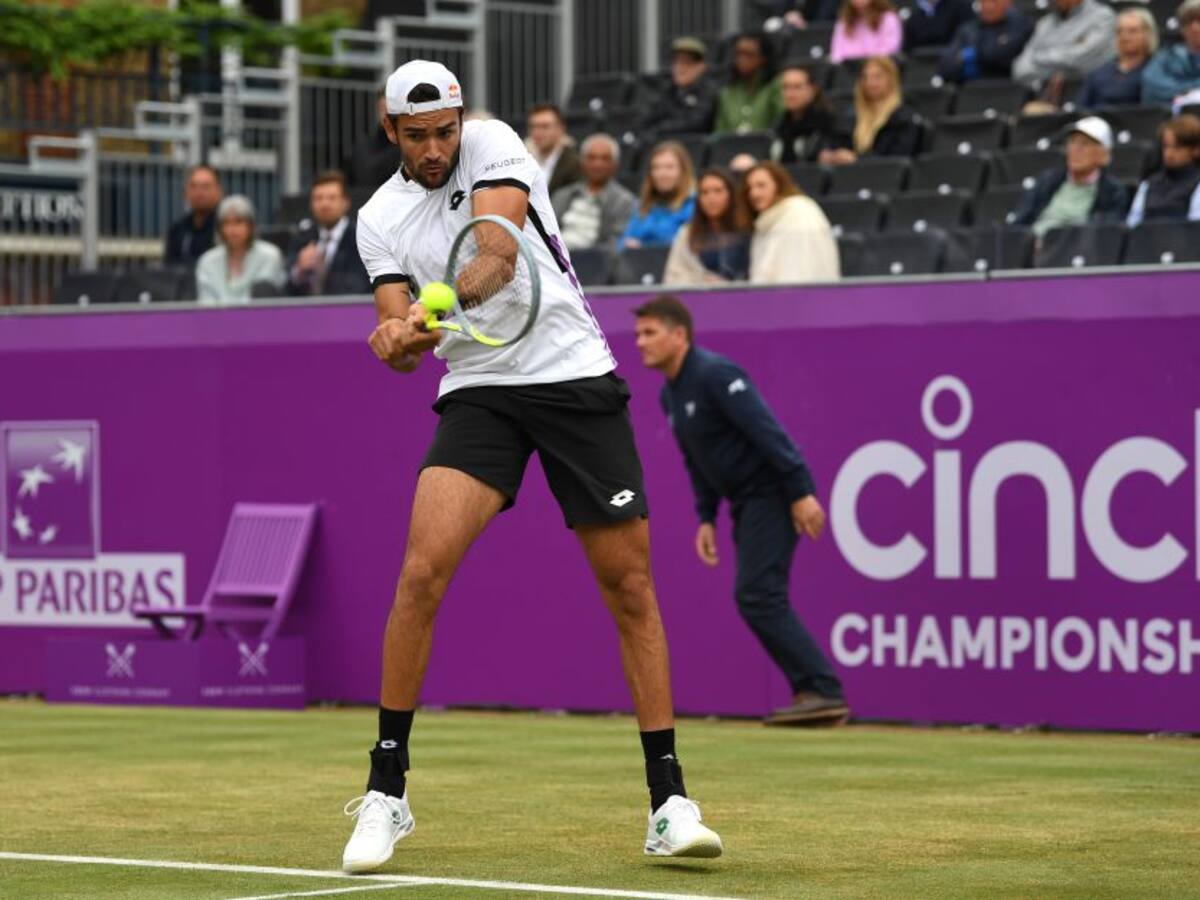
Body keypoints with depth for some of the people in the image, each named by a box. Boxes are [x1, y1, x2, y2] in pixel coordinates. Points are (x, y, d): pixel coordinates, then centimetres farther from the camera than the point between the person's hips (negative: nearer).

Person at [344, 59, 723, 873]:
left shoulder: (493, 145, -4)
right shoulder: (381, 217, 6)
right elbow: (403, 336, 0)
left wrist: (422, 316, -38)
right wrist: (403, 340, -25)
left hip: (577, 378, -2)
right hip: (480, 393, 2)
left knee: (630, 589, -1)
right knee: (422, 570, -17)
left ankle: (670, 804, 6)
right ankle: (387, 793, -7)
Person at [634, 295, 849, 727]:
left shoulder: (715, 375, -17)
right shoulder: (670, 393, 13)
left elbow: (769, 431, -23)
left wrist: (801, 492, -27)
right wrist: (706, 518, 15)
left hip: (771, 493, -10)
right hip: (745, 504, 10)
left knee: (758, 596, -16)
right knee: (756, 599, 7)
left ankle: (824, 692, -15)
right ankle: (815, 694, 9)